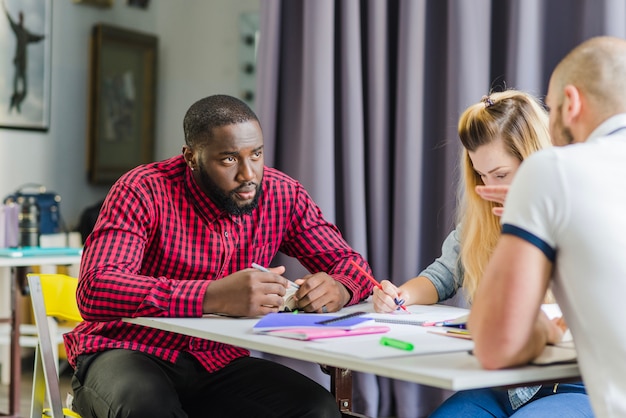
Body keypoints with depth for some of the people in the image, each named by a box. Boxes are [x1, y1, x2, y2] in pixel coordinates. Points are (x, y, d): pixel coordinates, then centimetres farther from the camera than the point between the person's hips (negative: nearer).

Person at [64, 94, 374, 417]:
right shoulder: (143, 192, -15)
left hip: (218, 363, 4)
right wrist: (213, 297, -41)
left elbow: (348, 262, 6)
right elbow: (95, 291, -29)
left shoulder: (281, 194, -2)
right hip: (127, 353, -4)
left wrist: (338, 289, -22)